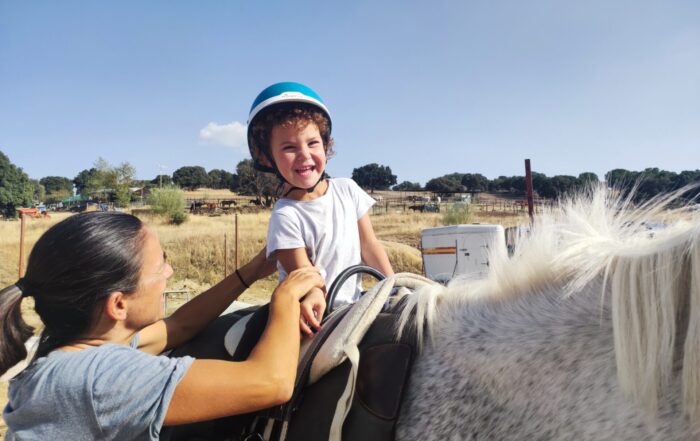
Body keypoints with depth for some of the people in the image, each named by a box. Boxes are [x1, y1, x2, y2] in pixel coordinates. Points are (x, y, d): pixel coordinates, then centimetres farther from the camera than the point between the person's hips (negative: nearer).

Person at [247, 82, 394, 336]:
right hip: (318, 315, -3)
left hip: (355, 304, 4)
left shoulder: (347, 189, 2)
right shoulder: (285, 216, -13)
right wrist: (312, 297, -38)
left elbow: (369, 246, 6)